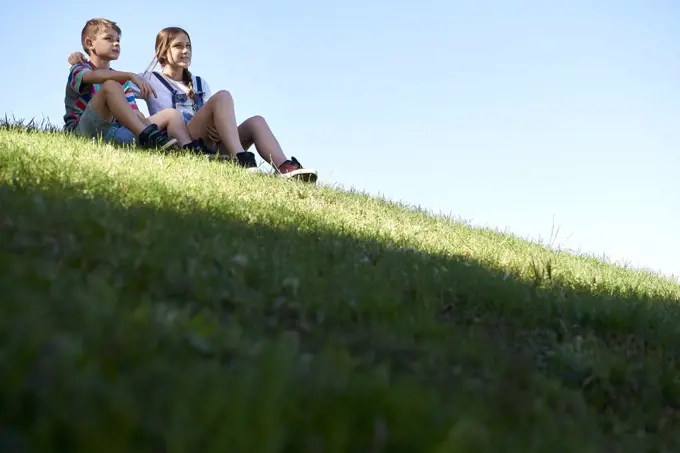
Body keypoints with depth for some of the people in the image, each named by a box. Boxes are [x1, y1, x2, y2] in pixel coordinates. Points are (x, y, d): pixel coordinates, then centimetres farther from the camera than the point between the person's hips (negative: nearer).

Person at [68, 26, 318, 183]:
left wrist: (218, 129, -3)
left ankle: (285, 168, -40)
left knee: (256, 122, -17)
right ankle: (241, 160, -47)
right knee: (223, 96, -25)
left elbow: (218, 116, 19)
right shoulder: (150, 80, 15)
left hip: (207, 145, 5)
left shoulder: (200, 84, 29)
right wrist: (81, 62, -3)